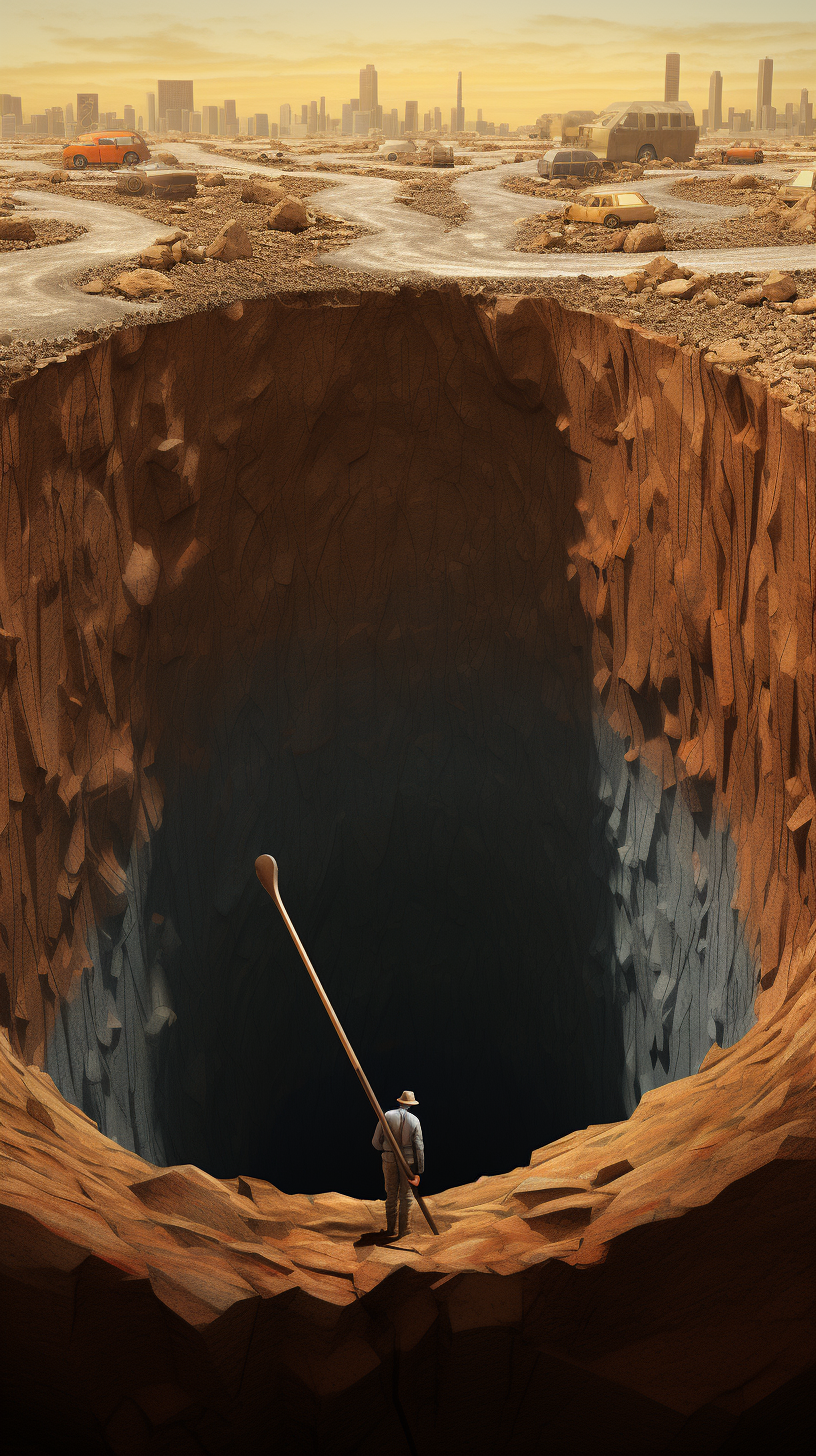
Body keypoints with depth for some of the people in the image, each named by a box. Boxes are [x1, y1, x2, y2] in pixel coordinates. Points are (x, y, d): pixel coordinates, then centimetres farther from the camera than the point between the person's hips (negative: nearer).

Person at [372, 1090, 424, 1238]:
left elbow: (376, 1141, -2)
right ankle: (404, 1230, 10)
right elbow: (419, 1147, -9)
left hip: (389, 1160, 1)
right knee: (406, 1195, 8)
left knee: (391, 1195, 11)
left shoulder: (387, 1116, -6)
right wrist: (419, 1171, -4)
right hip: (408, 1160, -1)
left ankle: (391, 1230, 16)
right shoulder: (414, 1121, -7)